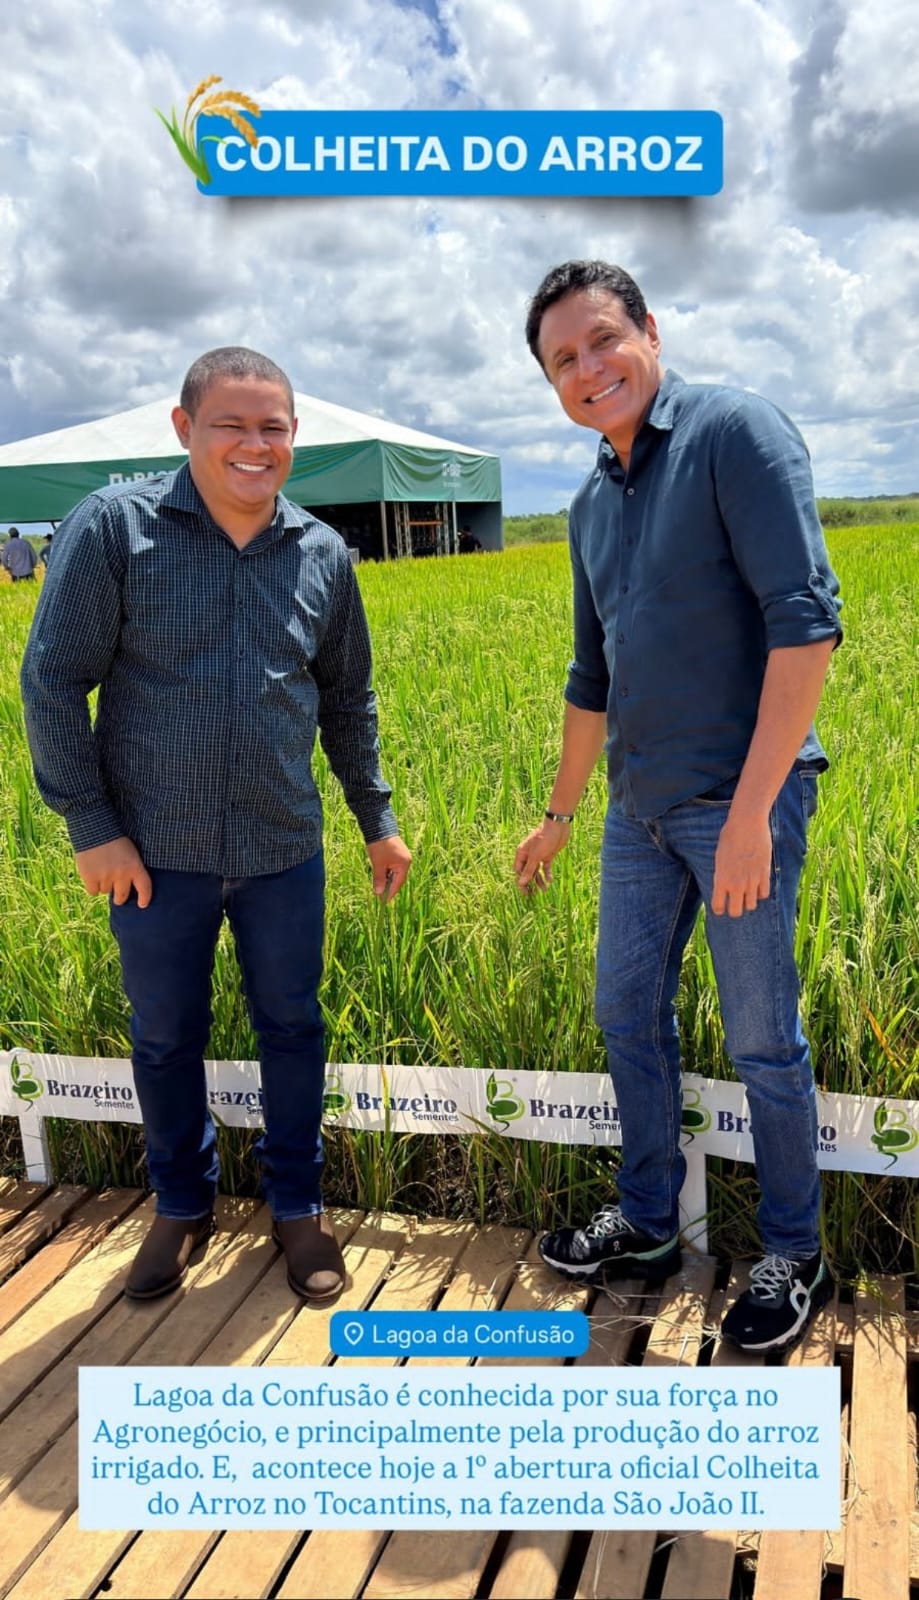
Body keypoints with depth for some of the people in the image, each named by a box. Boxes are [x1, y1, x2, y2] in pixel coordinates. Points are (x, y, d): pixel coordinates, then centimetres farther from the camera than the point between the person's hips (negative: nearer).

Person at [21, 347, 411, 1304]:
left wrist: (377, 819, 14)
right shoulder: (112, 528, -9)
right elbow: (52, 681, -8)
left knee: (293, 1030, 11)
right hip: (155, 854, -2)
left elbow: (347, 701, 12)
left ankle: (297, 1206, 32)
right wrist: (91, 827, -10)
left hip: (284, 853, 2)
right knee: (165, 1038, 14)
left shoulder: (322, 553, 2)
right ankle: (182, 1206, 36)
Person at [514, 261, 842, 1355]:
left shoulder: (735, 433, -10)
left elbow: (806, 620, -19)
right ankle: (648, 1226, 31)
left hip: (738, 799, -7)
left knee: (762, 1040, 3)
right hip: (639, 806, 8)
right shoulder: (592, 504, 14)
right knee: (628, 1015, 14)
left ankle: (794, 1257, 22)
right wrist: (559, 814, 25)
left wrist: (752, 809, -23)